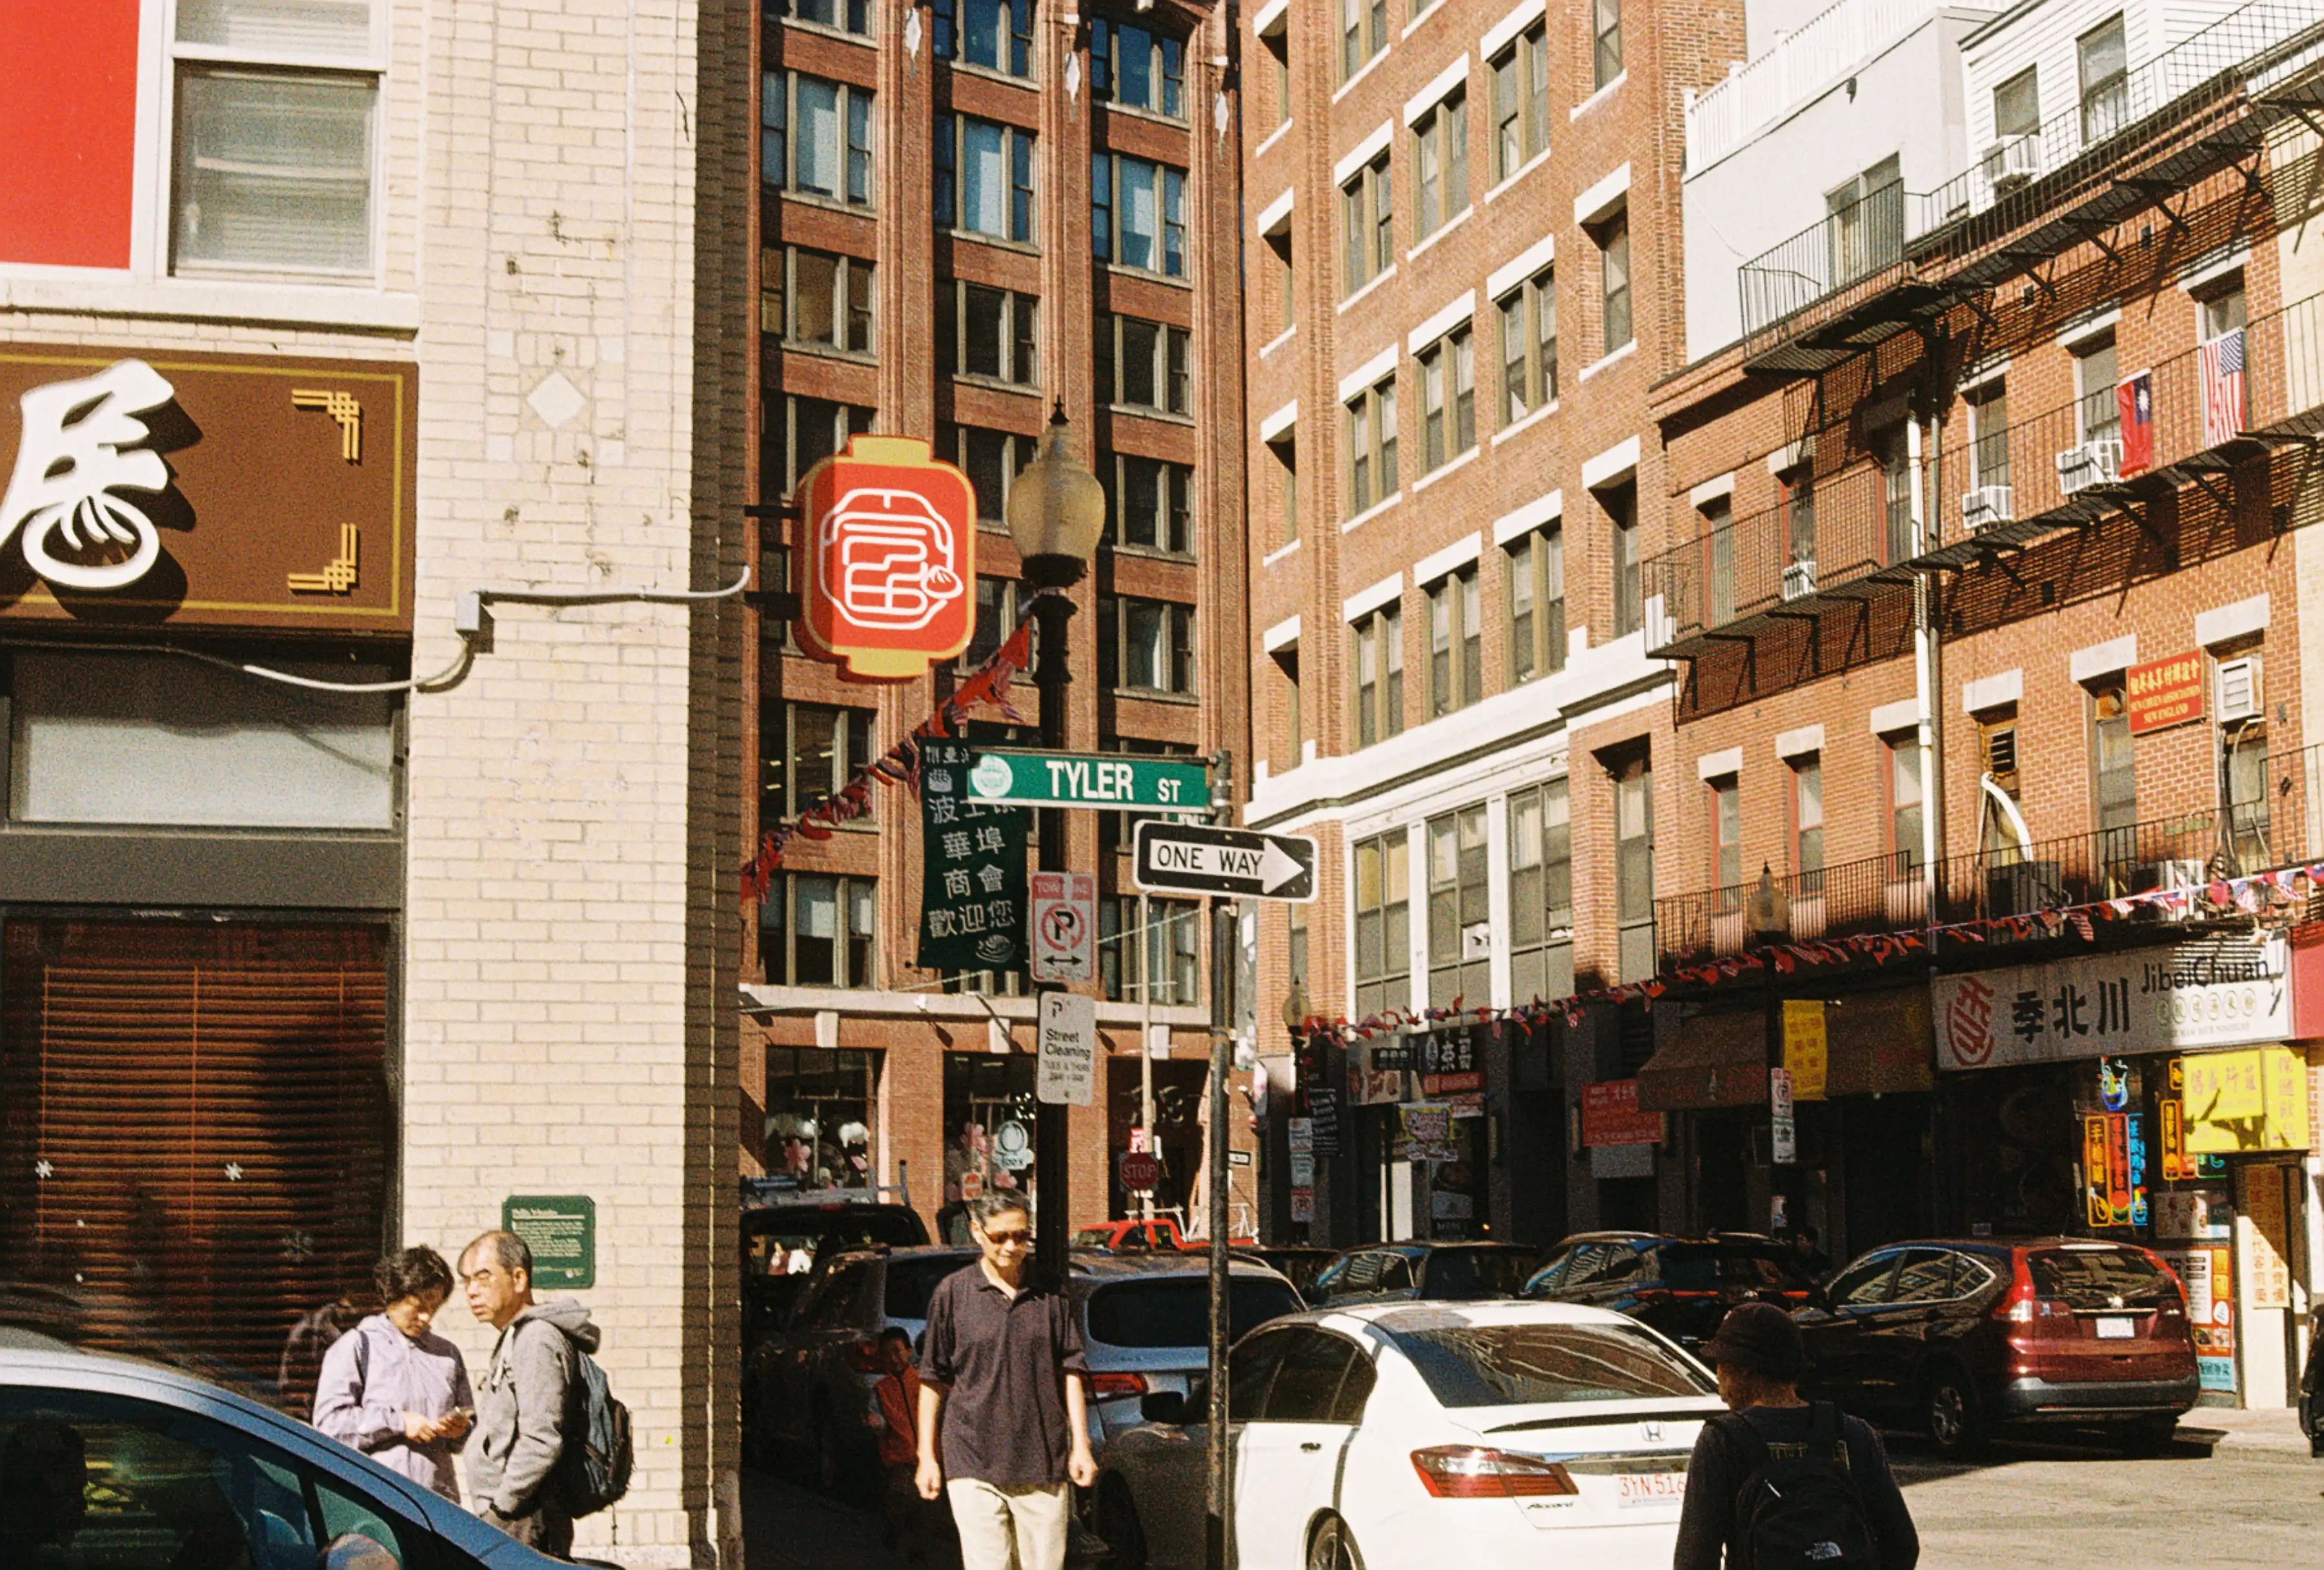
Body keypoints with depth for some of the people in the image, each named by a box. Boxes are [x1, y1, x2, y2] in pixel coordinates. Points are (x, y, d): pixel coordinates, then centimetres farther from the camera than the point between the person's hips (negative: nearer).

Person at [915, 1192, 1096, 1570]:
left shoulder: (1050, 1295, 7)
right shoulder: (952, 1294, 1)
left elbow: (1071, 1372, 11)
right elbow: (933, 1382, 5)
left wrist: (1081, 1447, 5)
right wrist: (927, 1457, 4)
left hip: (1043, 1467, 2)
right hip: (974, 1463, -2)